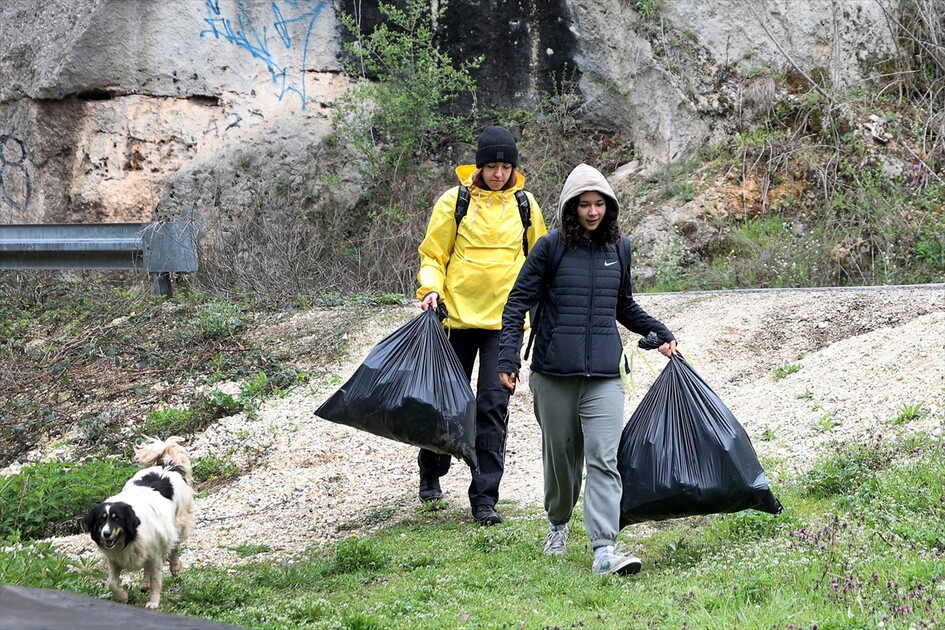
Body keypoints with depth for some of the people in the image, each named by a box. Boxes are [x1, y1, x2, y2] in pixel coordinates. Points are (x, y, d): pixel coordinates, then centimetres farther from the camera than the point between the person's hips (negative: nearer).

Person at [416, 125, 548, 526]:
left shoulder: (525, 204, 5)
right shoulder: (454, 202, -2)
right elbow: (433, 254, 3)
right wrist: (430, 290, -14)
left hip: (504, 317, 1)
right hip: (458, 313, -1)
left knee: (494, 404, -6)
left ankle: (484, 496, -4)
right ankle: (431, 472, 35)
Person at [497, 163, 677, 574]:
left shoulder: (618, 249, 10)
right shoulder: (551, 248, -2)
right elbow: (517, 303, 0)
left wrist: (660, 333, 19)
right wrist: (508, 359, -7)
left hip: (604, 375, 2)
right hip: (554, 373, -2)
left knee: (604, 459, -11)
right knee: (561, 455, 10)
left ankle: (604, 549, -21)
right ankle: (558, 525, 36)